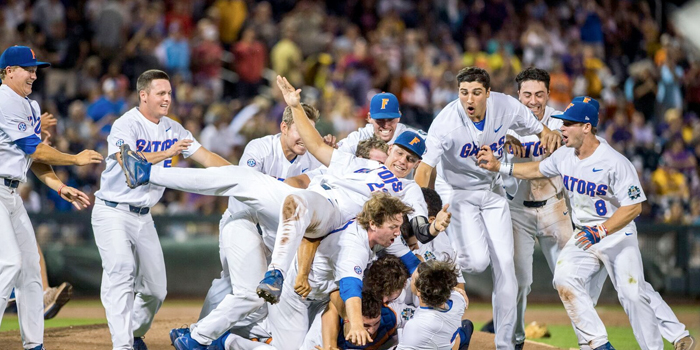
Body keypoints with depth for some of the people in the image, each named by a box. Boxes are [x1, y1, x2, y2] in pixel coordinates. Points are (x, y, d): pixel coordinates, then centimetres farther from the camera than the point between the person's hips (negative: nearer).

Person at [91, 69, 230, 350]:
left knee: (155, 289, 6)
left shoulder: (172, 129, 8)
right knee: (121, 274, -21)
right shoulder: (126, 125, -13)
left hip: (143, 216, 7)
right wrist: (166, 153, -42)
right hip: (113, 211, -7)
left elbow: (206, 157, 6)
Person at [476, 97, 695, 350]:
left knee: (633, 295, -13)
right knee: (564, 278, -19)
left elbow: (634, 206, -24)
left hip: (618, 235, -5)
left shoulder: (615, 163, -22)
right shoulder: (564, 156, -1)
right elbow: (537, 170, 20)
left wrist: (600, 232, -33)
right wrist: (498, 166, 12)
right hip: (584, 235, 5)